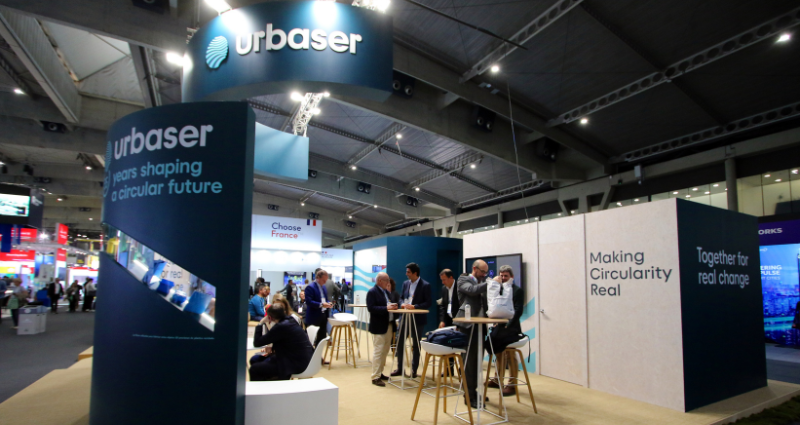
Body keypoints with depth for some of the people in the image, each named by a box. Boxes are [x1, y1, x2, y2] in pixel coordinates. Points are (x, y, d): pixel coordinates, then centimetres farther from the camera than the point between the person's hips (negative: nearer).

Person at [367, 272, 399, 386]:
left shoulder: (386, 291, 14)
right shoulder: (372, 292, -13)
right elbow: (371, 308, -21)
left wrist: (393, 306, -3)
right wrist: (386, 308, -27)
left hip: (388, 325, 9)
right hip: (379, 327, -9)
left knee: (385, 350, 14)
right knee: (378, 351, -5)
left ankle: (380, 372, 26)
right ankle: (375, 377, 3)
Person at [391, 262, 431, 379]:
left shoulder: (425, 285, -10)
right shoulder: (405, 283, 7)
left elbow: (428, 303, -12)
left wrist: (414, 307, -22)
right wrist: (402, 304, -8)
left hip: (417, 318, -5)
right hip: (405, 316, 5)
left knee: (416, 345, 7)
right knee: (399, 342, 8)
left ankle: (414, 370, 20)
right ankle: (399, 368, 21)